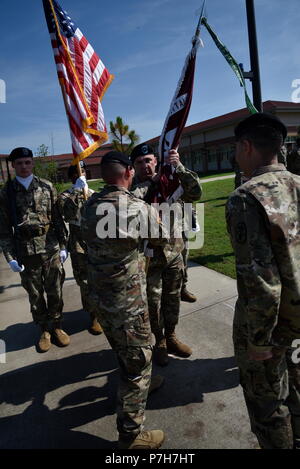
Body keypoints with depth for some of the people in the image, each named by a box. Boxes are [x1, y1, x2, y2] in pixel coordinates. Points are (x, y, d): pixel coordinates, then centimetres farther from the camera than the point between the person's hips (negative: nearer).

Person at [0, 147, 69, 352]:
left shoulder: (47, 187, 2)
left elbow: (58, 219, 4)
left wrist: (63, 246, 2)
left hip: (51, 249, 0)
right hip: (25, 252, 0)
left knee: (55, 291, 10)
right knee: (35, 295, 13)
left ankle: (56, 326, 32)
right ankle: (44, 329, 32)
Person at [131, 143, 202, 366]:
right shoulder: (132, 188, -7)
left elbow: (195, 192, -12)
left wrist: (179, 167, -23)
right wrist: (151, 181, -21)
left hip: (174, 254, 3)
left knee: (173, 299, 19)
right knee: (154, 303, 13)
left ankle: (171, 337, 43)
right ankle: (159, 342, 37)